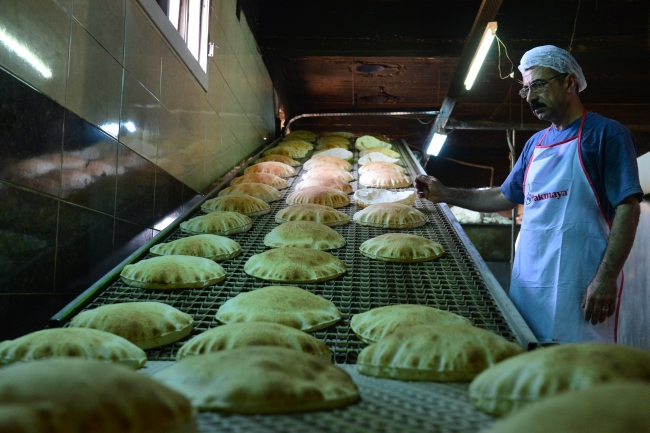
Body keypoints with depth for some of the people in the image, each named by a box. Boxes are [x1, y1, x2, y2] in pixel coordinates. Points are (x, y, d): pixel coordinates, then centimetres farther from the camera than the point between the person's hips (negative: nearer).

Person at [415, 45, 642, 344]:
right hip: (527, 282, 6)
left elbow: (627, 208, -10)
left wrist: (606, 278, -18)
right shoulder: (536, 143, 16)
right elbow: (505, 198, 22)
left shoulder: (605, 134, -4)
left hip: (577, 287, -6)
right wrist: (445, 195, 13)